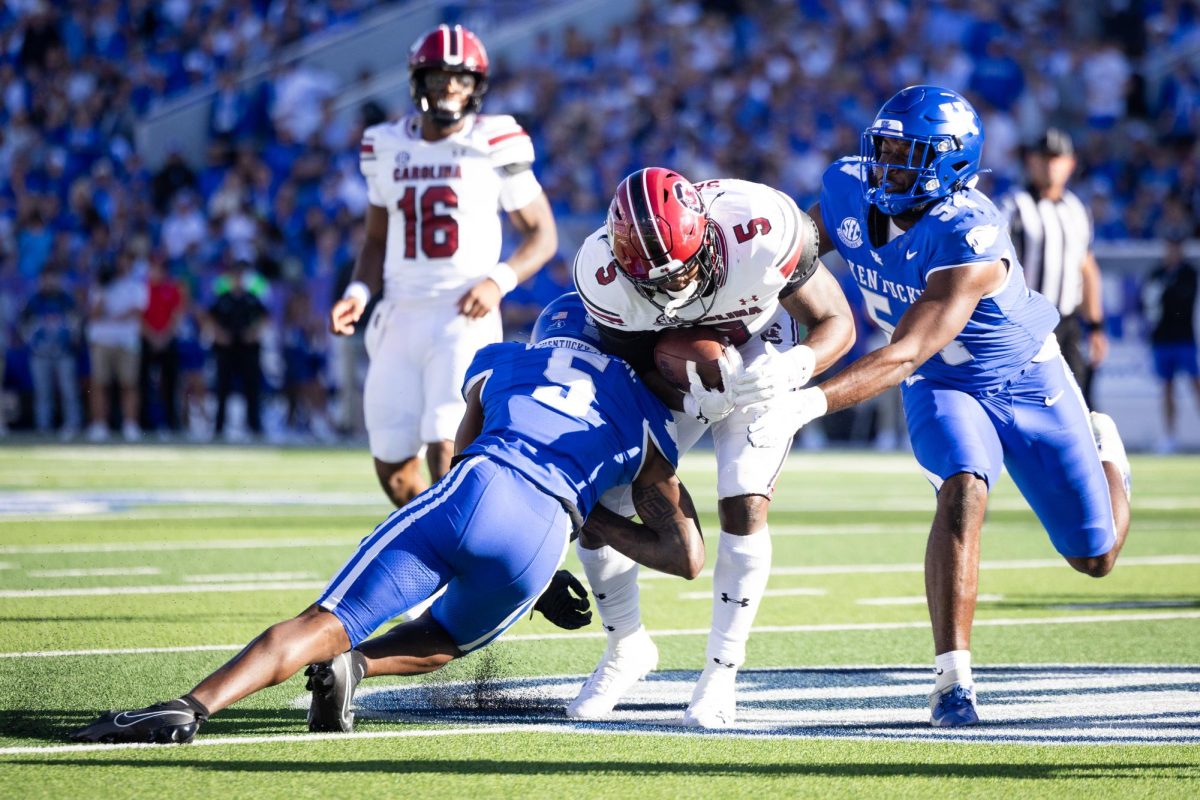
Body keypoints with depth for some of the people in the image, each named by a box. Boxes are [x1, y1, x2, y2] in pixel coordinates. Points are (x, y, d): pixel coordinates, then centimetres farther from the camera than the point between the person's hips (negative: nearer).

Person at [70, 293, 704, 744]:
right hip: (542, 541, 1)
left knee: (323, 625, 0)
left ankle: (188, 707, -20)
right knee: (439, 641, 28)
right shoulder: (644, 419, 31)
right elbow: (687, 556, 25)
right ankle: (354, 666, -3)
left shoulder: (499, 363, 34)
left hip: (471, 494, -1)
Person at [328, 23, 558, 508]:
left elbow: (543, 235, 2)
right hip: (402, 318, 5)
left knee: (446, 453, -18)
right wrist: (358, 293, 2)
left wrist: (499, 281, -15)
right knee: (393, 467, 7)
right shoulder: (387, 148, 9)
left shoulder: (493, 147, -4)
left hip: (464, 318, -5)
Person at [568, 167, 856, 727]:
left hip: (759, 362, -2)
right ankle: (626, 649, 22)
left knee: (744, 507, -19)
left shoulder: (762, 232, -37)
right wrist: (689, 398, -37)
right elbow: (637, 364, -15)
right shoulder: (604, 276, -32)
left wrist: (795, 366, -45)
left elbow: (836, 322, -23)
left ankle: (721, 673, -3)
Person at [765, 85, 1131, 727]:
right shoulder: (850, 191, -18)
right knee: (963, 493, -30)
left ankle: (1102, 449, 42)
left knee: (1096, 558, 8)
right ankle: (952, 679, -27)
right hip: (943, 388, 3)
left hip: (1027, 382, -3)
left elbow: (906, 355, -43)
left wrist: (811, 403, -53)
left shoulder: (970, 239, -38)